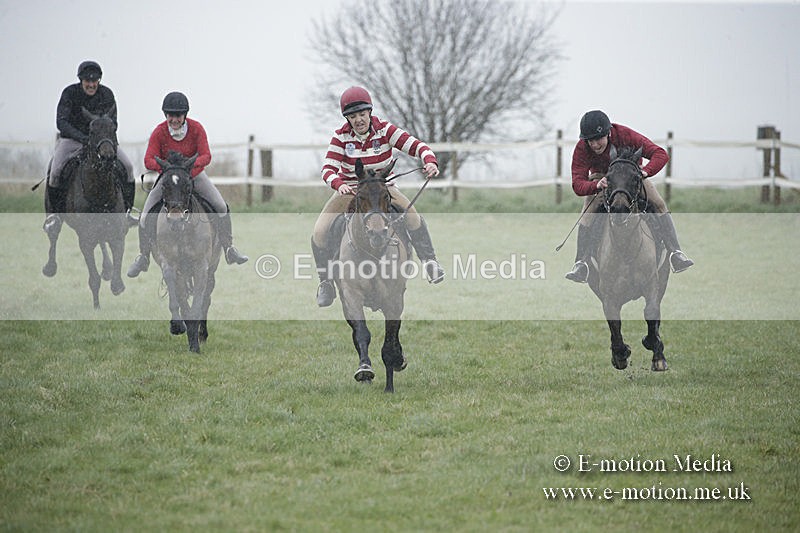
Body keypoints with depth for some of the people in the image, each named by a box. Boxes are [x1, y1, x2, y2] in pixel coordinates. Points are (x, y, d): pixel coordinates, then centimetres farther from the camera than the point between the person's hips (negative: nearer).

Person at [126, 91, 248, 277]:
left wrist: (192, 163, -44)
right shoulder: (159, 132, -18)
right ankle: (143, 257, 4)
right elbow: (148, 160, -23)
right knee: (146, 216, -13)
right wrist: (163, 165, -45)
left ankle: (229, 250, 5)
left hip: (194, 175, 0)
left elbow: (206, 156, -22)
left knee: (222, 207, -11)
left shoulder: (196, 129, -17)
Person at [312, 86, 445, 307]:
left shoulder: (385, 130, -12)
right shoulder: (341, 137, -11)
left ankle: (429, 260, -14)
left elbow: (416, 146, -18)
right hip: (349, 189, 1)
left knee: (412, 216, -29)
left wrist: (430, 162, -40)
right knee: (319, 232, -16)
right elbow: (328, 169, -18)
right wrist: (338, 183, -41)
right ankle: (325, 281, 3)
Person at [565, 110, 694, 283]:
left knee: (659, 204, -20)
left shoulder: (625, 135, -32)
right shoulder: (582, 149, -29)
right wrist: (596, 186, -55)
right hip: (600, 177, 0)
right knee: (588, 214, -26)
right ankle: (581, 264, -26)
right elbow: (577, 184, -32)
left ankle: (675, 252, -20)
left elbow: (660, 154, -34)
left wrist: (645, 172, -54)